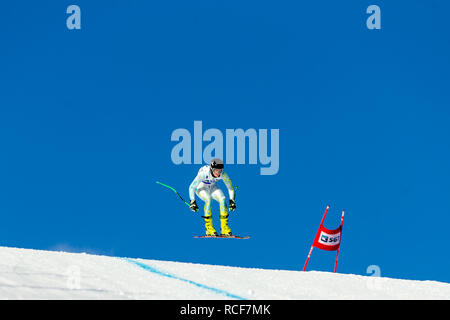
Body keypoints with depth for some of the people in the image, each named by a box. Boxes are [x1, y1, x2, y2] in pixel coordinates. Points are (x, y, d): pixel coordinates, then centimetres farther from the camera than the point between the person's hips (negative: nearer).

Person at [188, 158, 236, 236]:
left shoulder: (223, 174, -25)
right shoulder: (203, 173, -36)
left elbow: (230, 187, -11)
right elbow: (191, 187, -28)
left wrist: (232, 200, -21)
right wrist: (192, 201, -34)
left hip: (212, 187, 3)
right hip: (201, 187, -3)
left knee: (222, 199, -22)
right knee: (208, 199, -32)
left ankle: (224, 228, -17)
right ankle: (209, 228, -24)